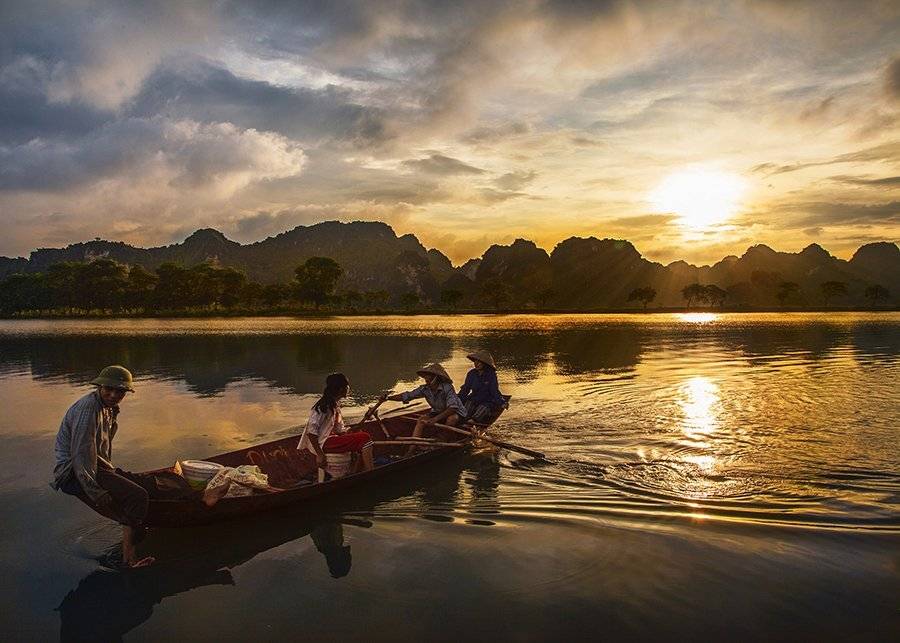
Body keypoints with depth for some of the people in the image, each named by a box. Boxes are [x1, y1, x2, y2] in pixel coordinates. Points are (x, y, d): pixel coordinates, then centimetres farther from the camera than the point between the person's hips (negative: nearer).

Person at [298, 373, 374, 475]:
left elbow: (340, 430, 17)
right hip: (323, 444, -10)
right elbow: (311, 431, -22)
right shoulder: (324, 406, -16)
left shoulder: (335, 406, 15)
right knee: (365, 438, -17)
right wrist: (320, 455, -24)